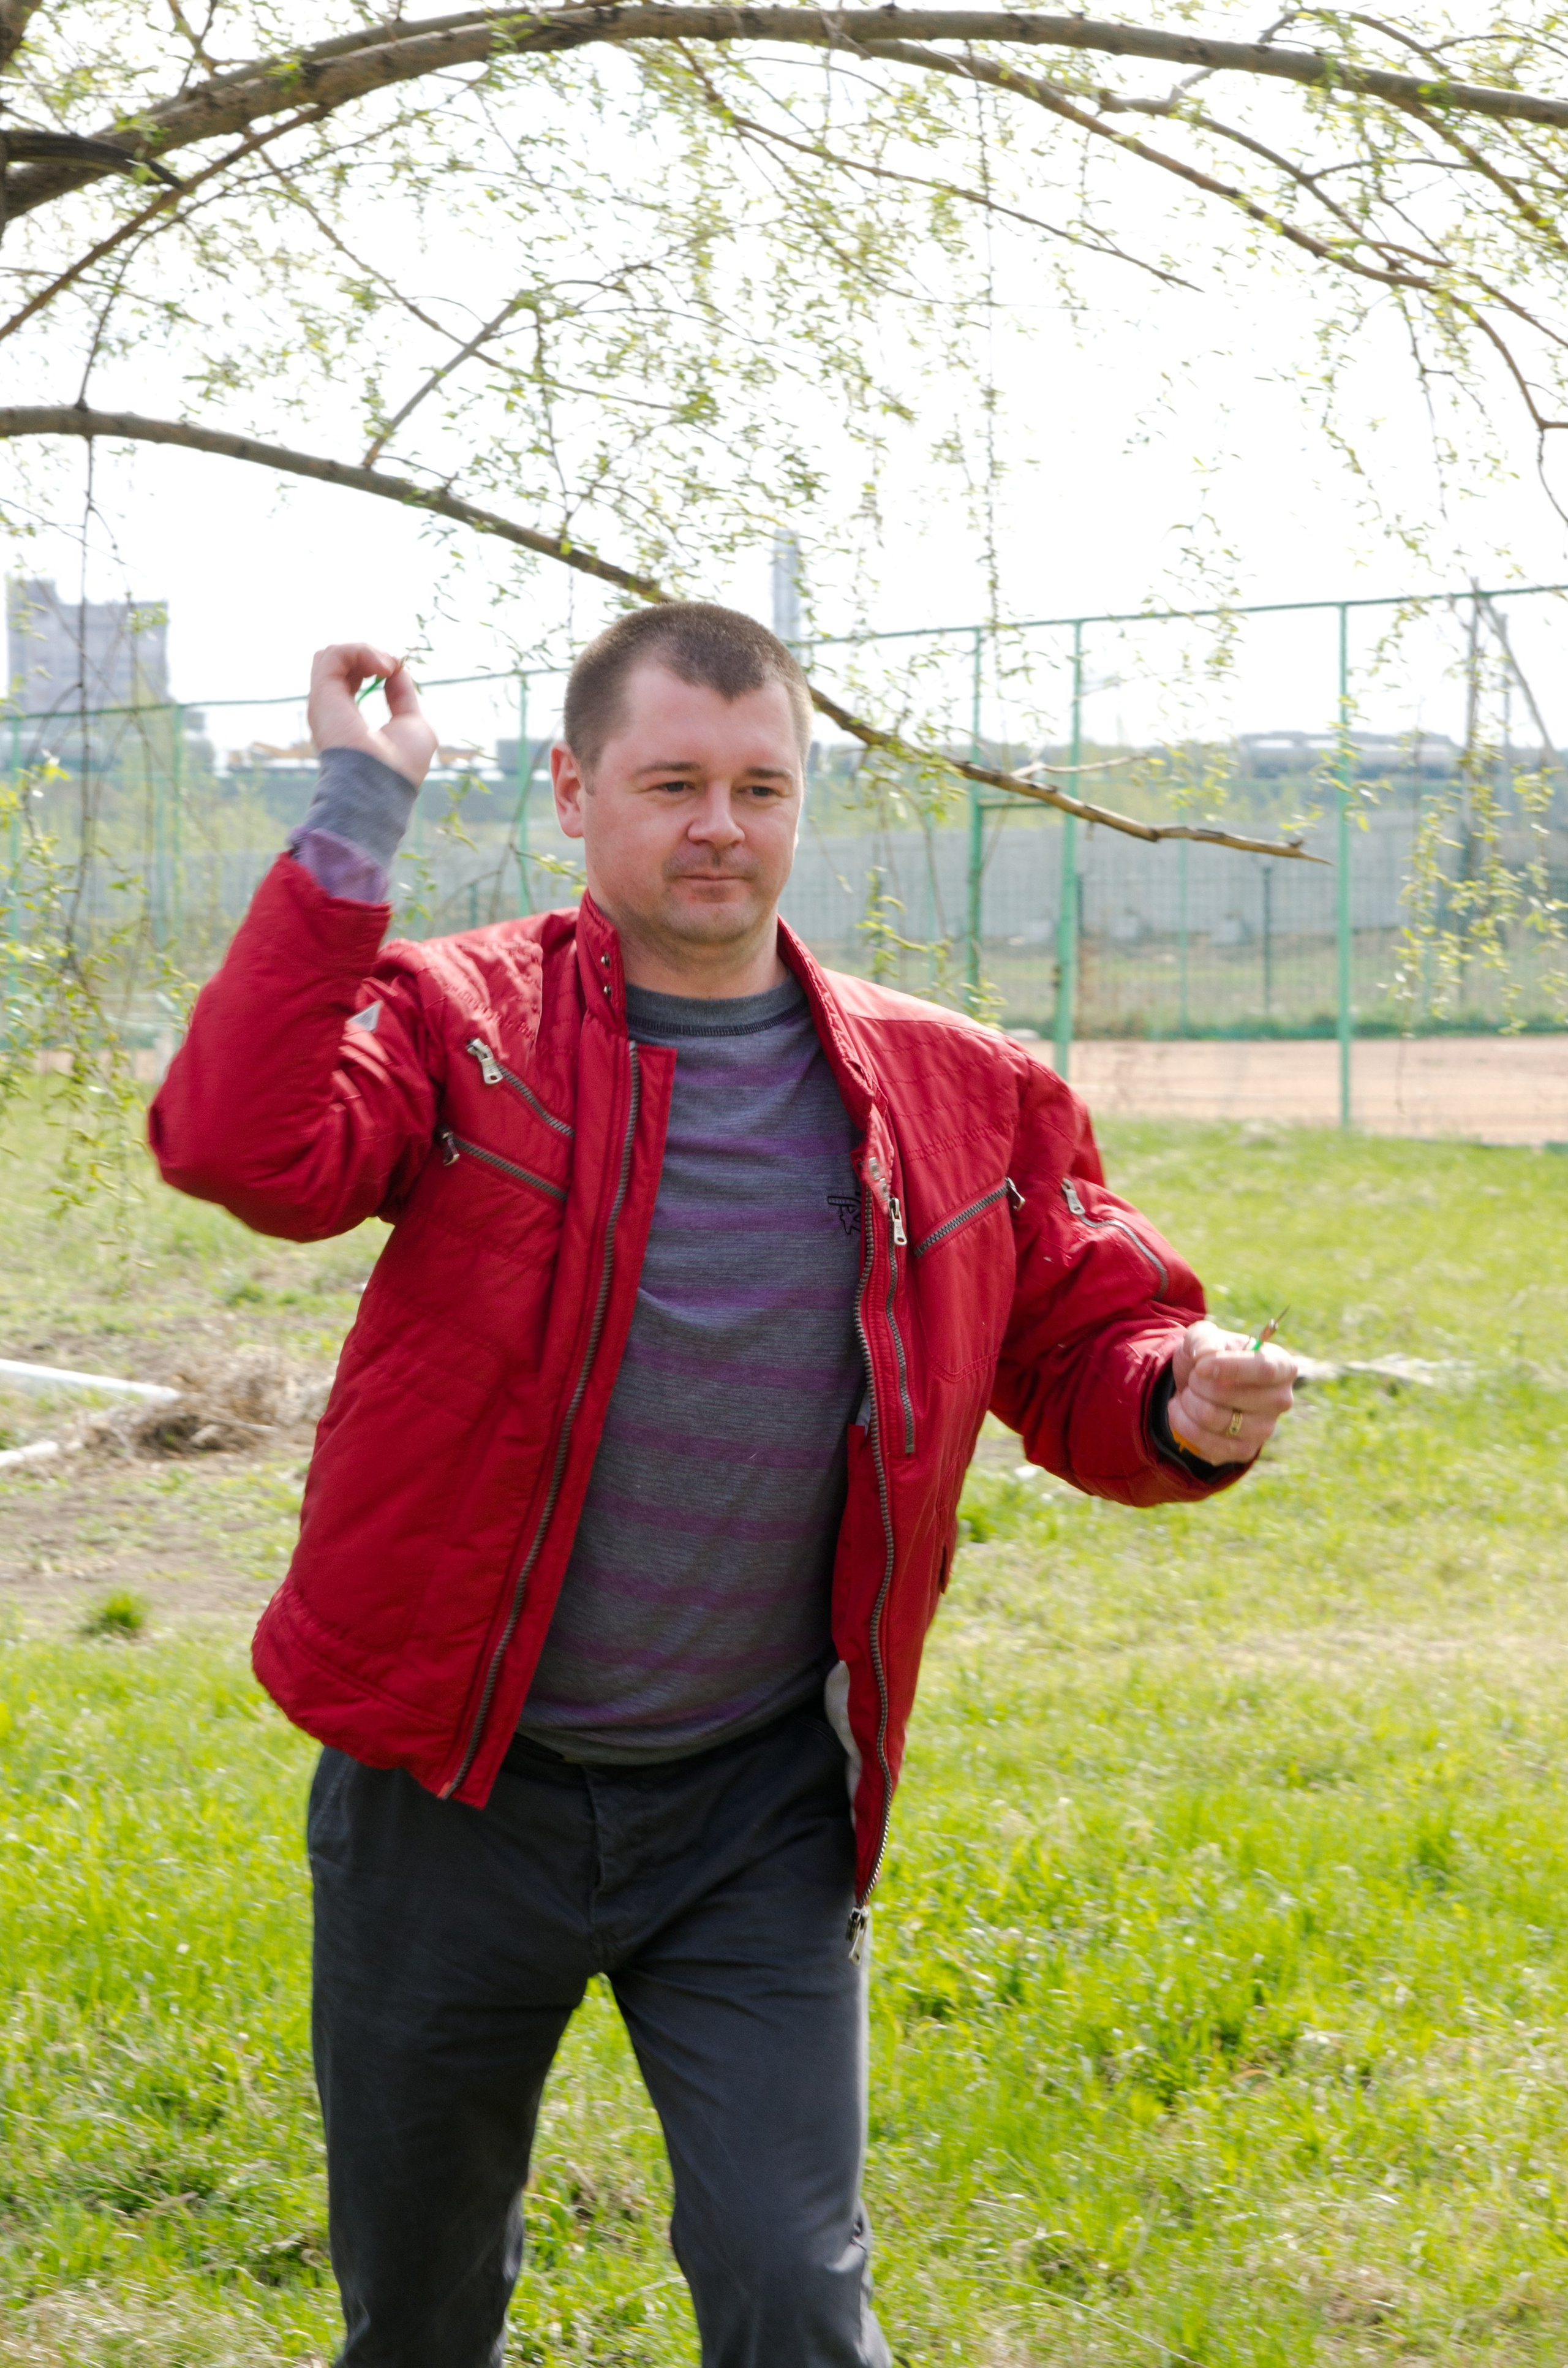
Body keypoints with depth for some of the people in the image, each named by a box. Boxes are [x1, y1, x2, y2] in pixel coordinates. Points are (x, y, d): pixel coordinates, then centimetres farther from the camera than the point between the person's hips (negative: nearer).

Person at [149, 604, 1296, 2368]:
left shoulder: (957, 1095, 0)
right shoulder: (458, 1025, -9)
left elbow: (1084, 1347, 8)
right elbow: (241, 1146, -28)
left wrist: (1186, 1409, -16)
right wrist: (358, 810, -27)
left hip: (756, 1811, 1)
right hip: (455, 1792, -1)